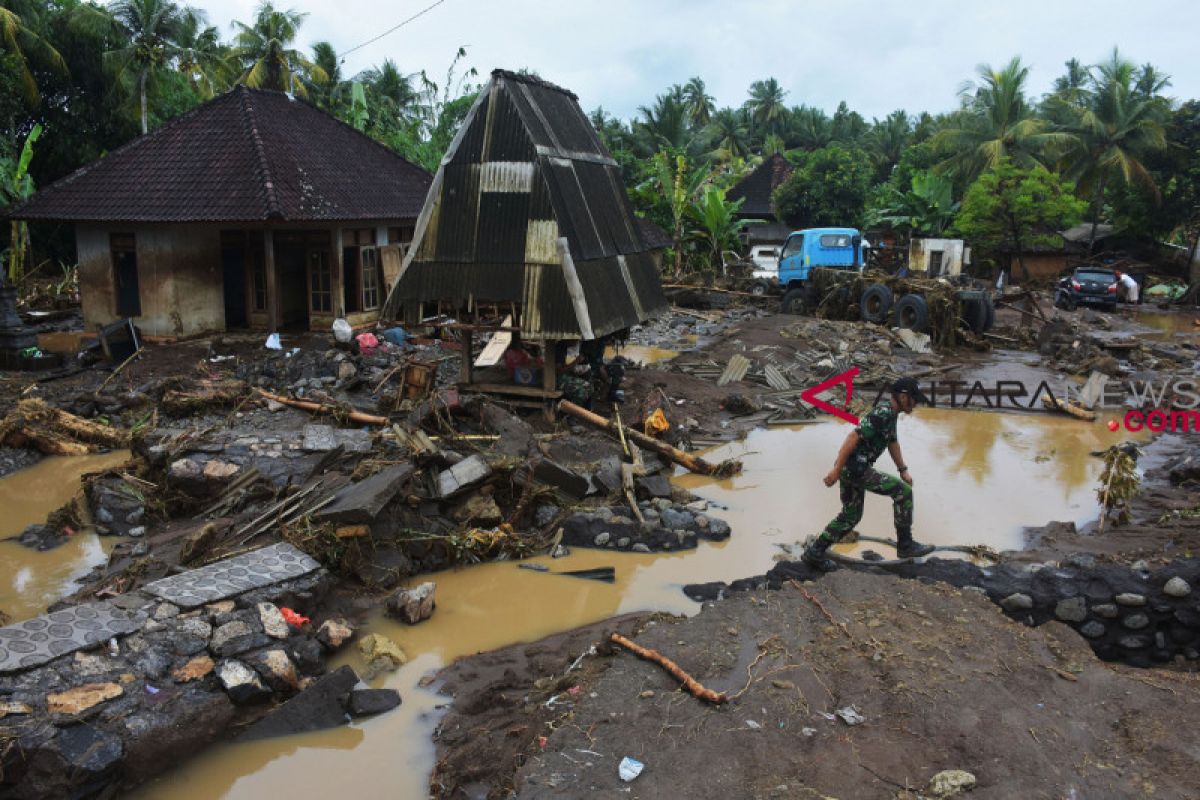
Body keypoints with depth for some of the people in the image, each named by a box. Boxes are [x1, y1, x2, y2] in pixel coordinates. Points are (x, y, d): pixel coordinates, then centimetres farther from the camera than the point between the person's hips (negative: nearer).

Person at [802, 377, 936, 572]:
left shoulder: (890, 411, 14)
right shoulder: (882, 413, -18)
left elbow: (893, 442, 27)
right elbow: (853, 437, -24)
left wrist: (904, 470, 24)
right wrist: (836, 469, -25)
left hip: (850, 469, 10)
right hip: (857, 469, -10)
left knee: (851, 516, 18)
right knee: (903, 491, -3)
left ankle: (814, 553, 19)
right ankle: (905, 545, 6)